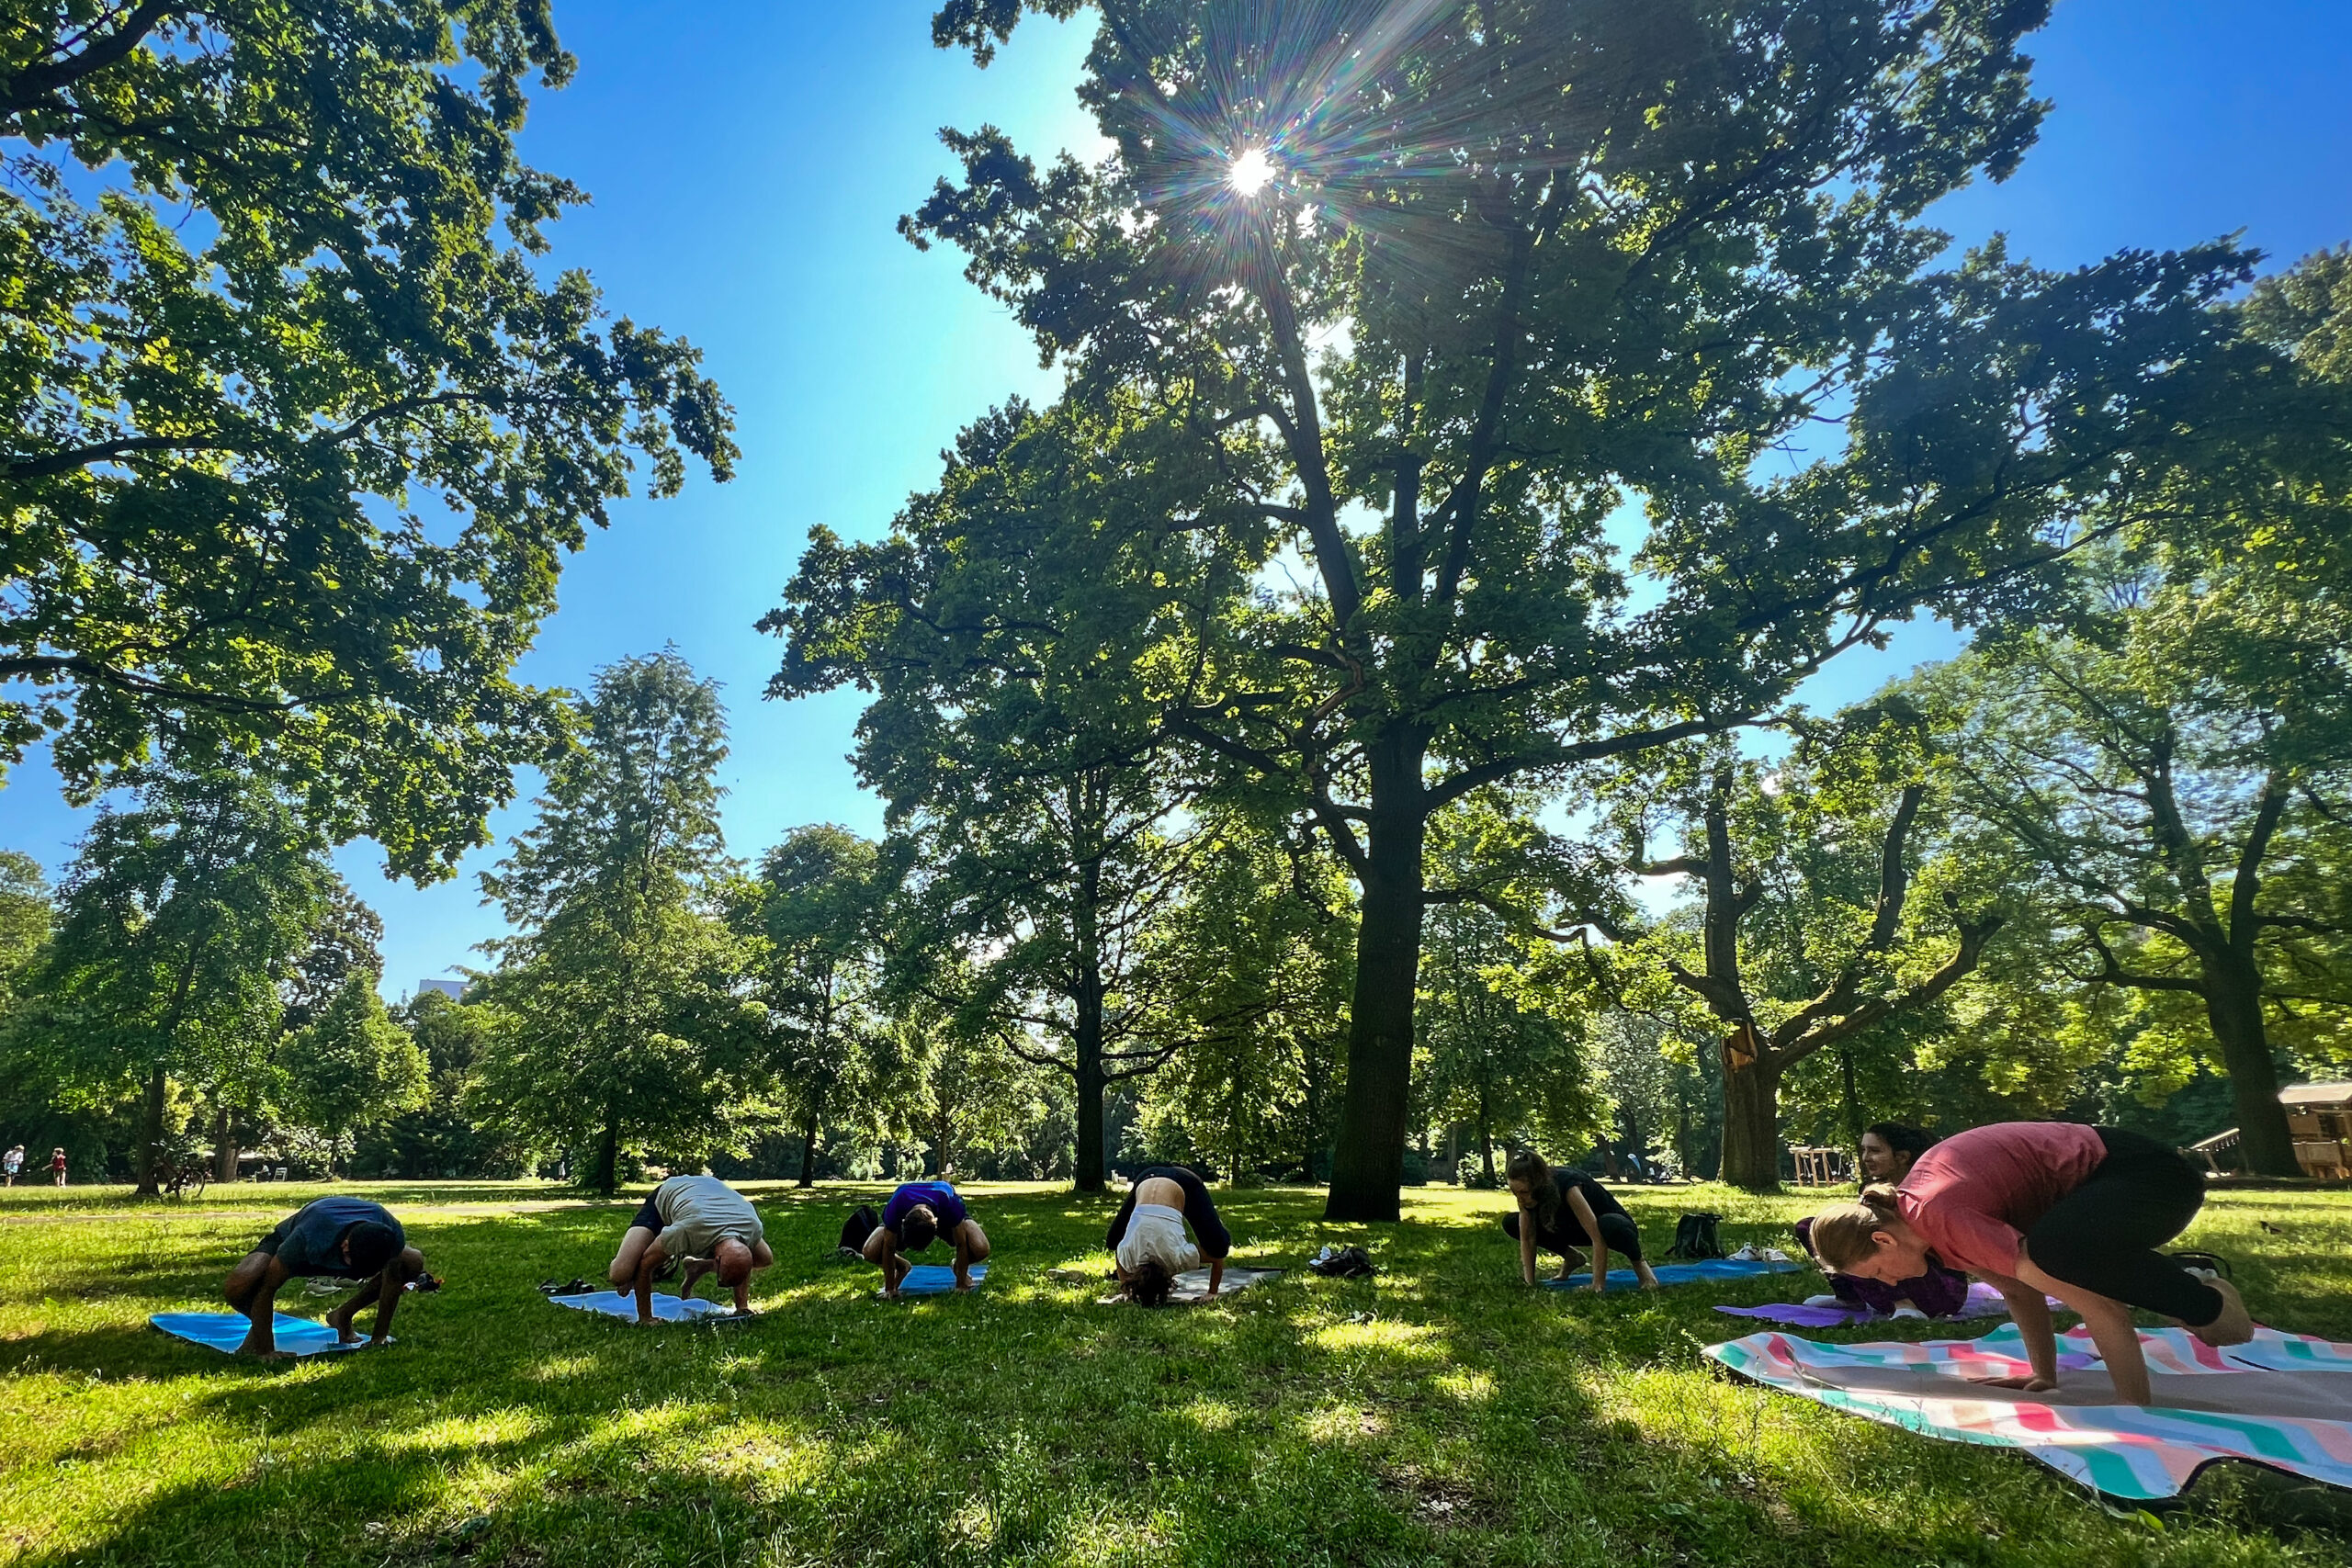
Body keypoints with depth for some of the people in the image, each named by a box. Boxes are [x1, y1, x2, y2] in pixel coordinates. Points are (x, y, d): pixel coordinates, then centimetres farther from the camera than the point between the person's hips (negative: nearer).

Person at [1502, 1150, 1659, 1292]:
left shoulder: (1568, 1187, -38)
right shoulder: (1525, 1194, -21)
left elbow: (1598, 1238, -38)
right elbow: (1527, 1238, -14)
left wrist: (1598, 1286, -36)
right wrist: (1529, 1283, -19)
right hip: (1574, 1228, 6)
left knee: (1609, 1225, -45)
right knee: (1510, 1223, -11)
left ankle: (1638, 1263, -10)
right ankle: (1571, 1257, 9)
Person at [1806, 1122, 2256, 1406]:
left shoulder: (1937, 1216, -30)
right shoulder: (1905, 1208, 0)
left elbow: (2095, 1306, -30)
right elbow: (2017, 1289, 7)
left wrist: (2135, 1405, -26)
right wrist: (2044, 1377, 4)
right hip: (2101, 1177, 10)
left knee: (2051, 1251, -36)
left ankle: (2204, 1304, -7)